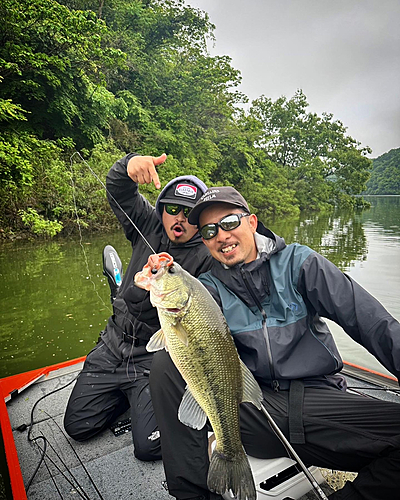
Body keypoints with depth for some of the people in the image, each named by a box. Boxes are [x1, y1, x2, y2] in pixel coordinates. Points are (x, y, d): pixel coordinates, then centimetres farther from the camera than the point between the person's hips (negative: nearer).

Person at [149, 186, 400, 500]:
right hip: (249, 406, 1)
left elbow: (371, 322, -3)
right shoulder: (209, 287, 6)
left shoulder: (297, 262, 1)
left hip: (317, 397, 0)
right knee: (166, 363, -16)